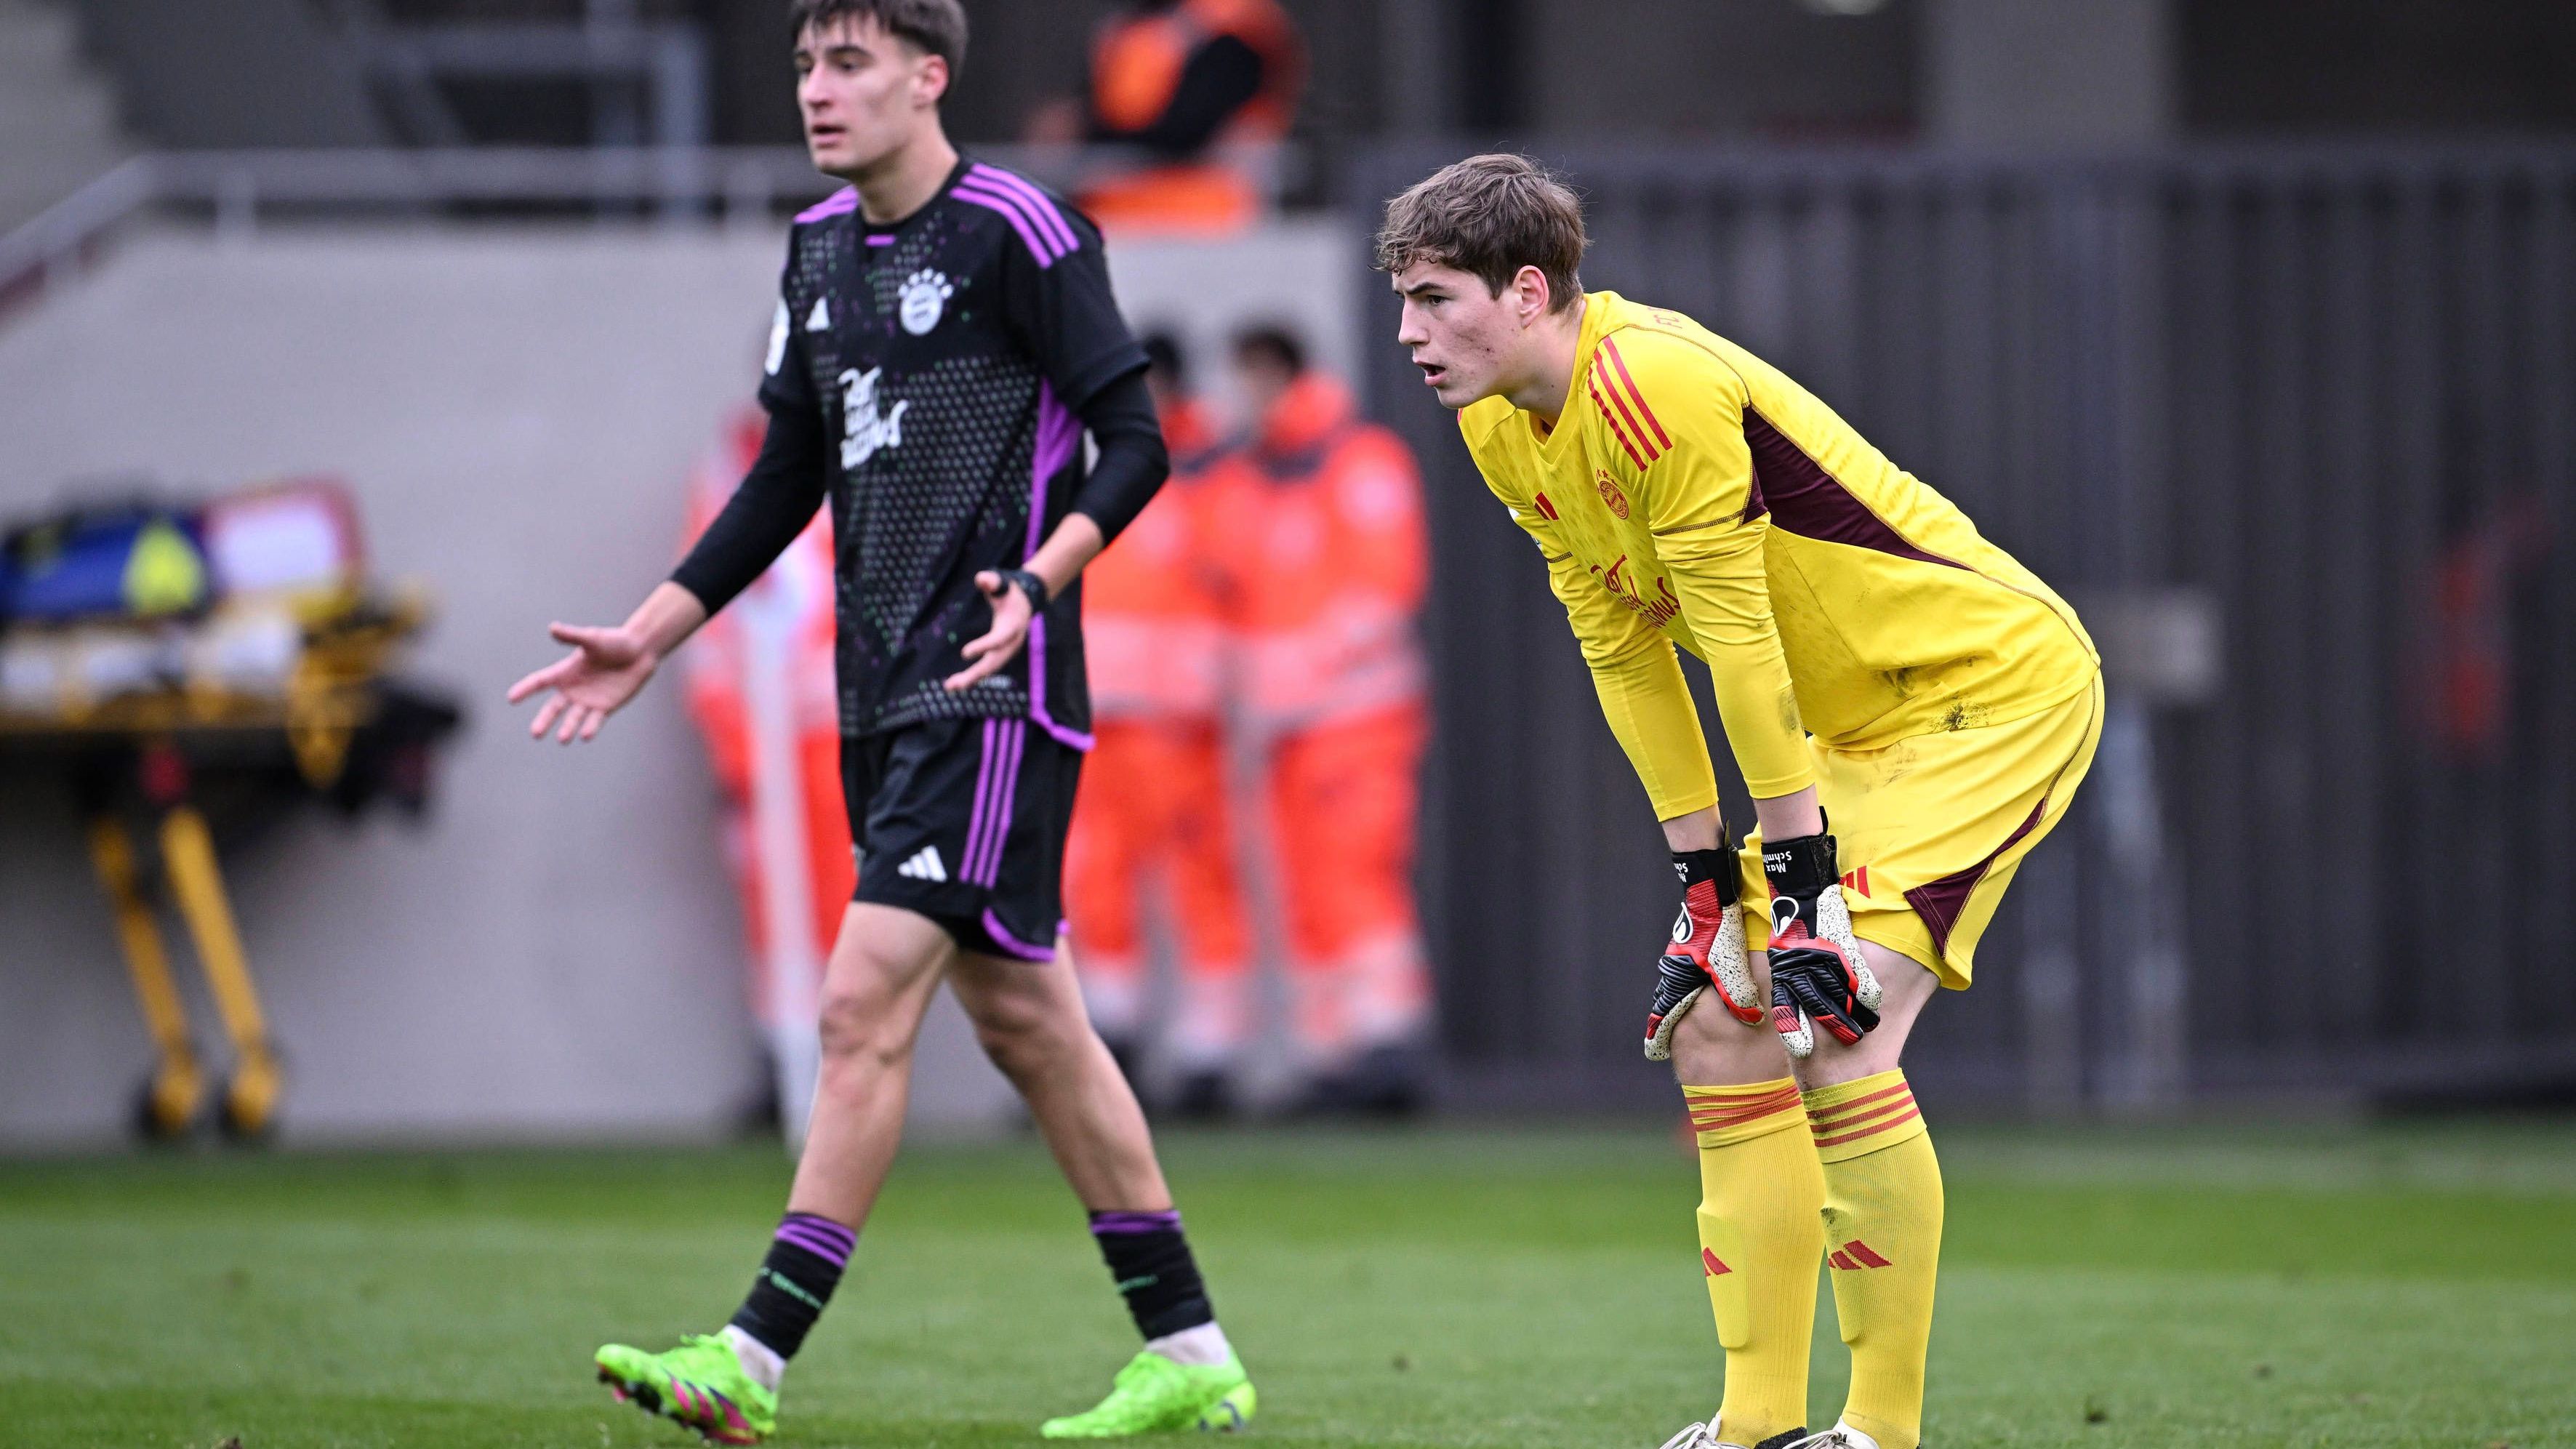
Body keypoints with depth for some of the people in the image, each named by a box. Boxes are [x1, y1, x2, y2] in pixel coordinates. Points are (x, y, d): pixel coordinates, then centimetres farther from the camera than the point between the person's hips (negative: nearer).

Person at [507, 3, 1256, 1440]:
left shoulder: (1017, 230, -10)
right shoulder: (823, 248, 14)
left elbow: (1135, 445, -11)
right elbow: (790, 477, 22)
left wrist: (1038, 582, -26)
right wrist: (653, 636, 17)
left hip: (994, 691, -9)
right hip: (887, 694, 9)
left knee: (867, 1003, -14)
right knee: (1023, 1020, 11)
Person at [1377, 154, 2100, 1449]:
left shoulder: (1654, 385, -26)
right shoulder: (1503, 430, 2)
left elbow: (1740, 642, -24)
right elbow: (1621, 650, 6)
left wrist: (1806, 877, -22)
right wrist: (1702, 867, 3)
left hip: (2000, 684, -10)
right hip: (1864, 724, 10)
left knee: (1834, 1033, -20)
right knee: (1717, 1027, 5)